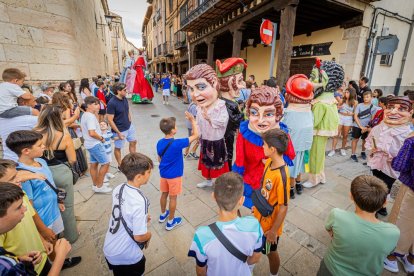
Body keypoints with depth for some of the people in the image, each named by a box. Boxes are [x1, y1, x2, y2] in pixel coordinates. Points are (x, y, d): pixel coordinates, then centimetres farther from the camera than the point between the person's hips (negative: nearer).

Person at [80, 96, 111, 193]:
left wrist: (96, 113, 10)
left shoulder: (85, 115, 11)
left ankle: (95, 184, 29)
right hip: (95, 144, -10)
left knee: (94, 164, 17)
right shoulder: (90, 116, -22)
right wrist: (101, 138, -15)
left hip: (90, 144, 10)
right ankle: (99, 186, 7)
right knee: (105, 163, -2)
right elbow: (92, 133, -29)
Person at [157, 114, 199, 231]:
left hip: (163, 174, 7)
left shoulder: (159, 143, -6)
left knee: (164, 194, 23)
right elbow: (196, 135, -22)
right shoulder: (177, 143, -27)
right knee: (173, 198, 10)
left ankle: (163, 215, 44)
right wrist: (192, 120, -14)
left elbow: (159, 159, 8)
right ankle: (171, 222, 26)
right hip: (174, 175, -6)